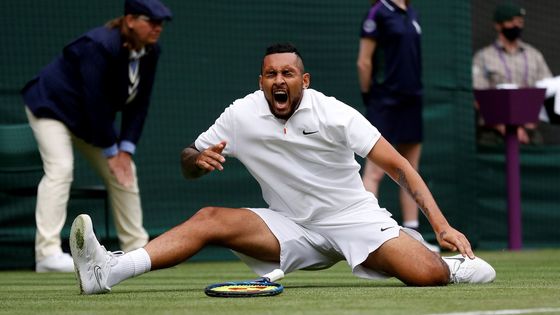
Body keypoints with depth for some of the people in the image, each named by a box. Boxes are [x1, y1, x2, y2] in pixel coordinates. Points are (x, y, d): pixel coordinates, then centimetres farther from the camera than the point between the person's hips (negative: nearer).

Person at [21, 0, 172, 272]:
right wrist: (111, 150, -24)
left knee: (124, 172, 5)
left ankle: (136, 248, 14)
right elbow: (95, 101, -30)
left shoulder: (150, 53, -9)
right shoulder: (100, 46, -33)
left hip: (90, 120, 8)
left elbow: (139, 104, -5)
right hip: (52, 106, -8)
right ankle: (47, 252, -30)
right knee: (60, 169, -24)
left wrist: (126, 148, -13)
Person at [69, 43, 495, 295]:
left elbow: (397, 166, -15)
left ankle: (457, 266, 12)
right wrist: (198, 159, -22)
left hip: (354, 219, -2)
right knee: (209, 220, -21)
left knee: (427, 275, -26)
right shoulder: (241, 116, -4)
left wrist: (441, 225, -24)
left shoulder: (334, 115, -13)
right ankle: (111, 270, -36)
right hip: (291, 229, 3)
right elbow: (188, 166, 5)